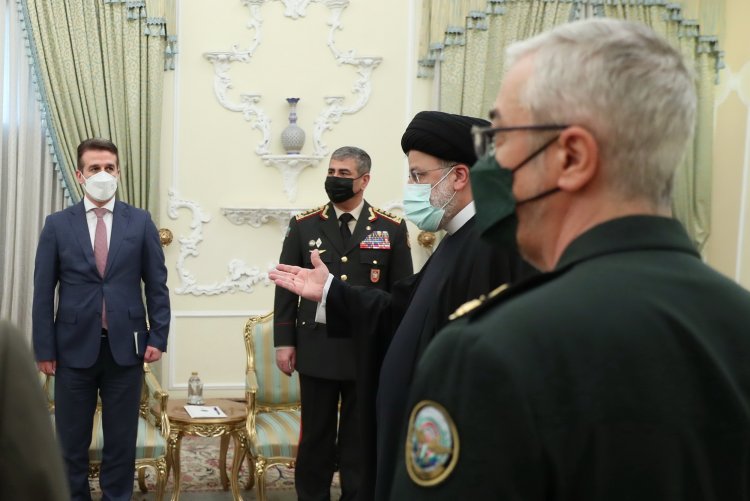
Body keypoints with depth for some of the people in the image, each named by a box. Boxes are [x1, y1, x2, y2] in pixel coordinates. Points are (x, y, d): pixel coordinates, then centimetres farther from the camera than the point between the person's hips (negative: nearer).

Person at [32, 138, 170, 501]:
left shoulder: (140, 222, 2)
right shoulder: (58, 224, 1)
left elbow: (157, 285, 4)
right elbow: (43, 291, 1)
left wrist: (158, 336, -3)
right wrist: (44, 349, -2)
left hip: (126, 346, 0)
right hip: (75, 346, 0)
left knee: (122, 438, 10)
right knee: (71, 440, 11)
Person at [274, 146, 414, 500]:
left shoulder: (392, 229, 2)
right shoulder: (304, 226, 4)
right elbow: (286, 288, 5)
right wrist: (284, 342, 0)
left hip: (370, 353, 0)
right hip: (317, 350, 1)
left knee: (361, 440, 10)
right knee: (315, 437, 10)